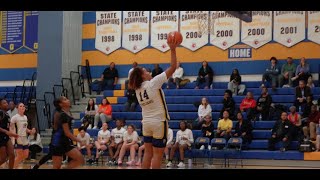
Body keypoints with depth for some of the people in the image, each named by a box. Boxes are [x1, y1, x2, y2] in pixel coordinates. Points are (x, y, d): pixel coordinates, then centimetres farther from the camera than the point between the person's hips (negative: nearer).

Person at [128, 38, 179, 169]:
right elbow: (173, 67, -13)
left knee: (148, 153, 9)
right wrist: (173, 49, -9)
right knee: (157, 154, -3)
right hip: (159, 122, -7)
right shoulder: (153, 83, -12)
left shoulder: (137, 89, 7)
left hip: (146, 123, 7)